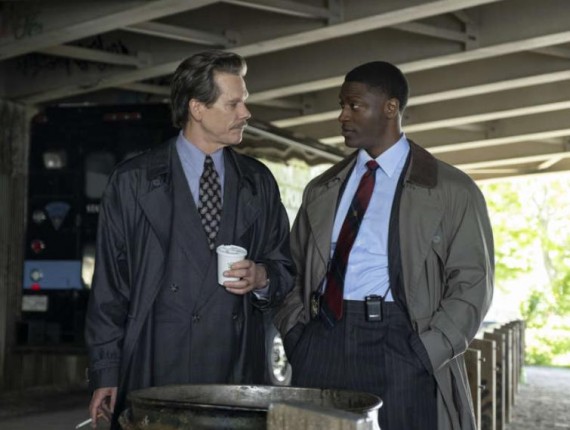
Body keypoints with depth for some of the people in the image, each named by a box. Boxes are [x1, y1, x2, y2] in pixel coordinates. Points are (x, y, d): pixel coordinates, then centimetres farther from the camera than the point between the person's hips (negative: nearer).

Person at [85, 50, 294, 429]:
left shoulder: (259, 182, 12)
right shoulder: (133, 182, 3)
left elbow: (284, 267, 18)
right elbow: (110, 283, 2)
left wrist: (263, 277, -5)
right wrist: (106, 374, -2)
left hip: (238, 370, 3)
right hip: (155, 371, -2)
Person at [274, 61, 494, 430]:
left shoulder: (452, 190, 2)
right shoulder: (322, 190, 15)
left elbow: (471, 283, -2)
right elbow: (294, 270, 18)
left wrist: (425, 352, -11)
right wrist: (294, 334, 3)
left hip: (396, 346, -3)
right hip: (321, 344, 4)